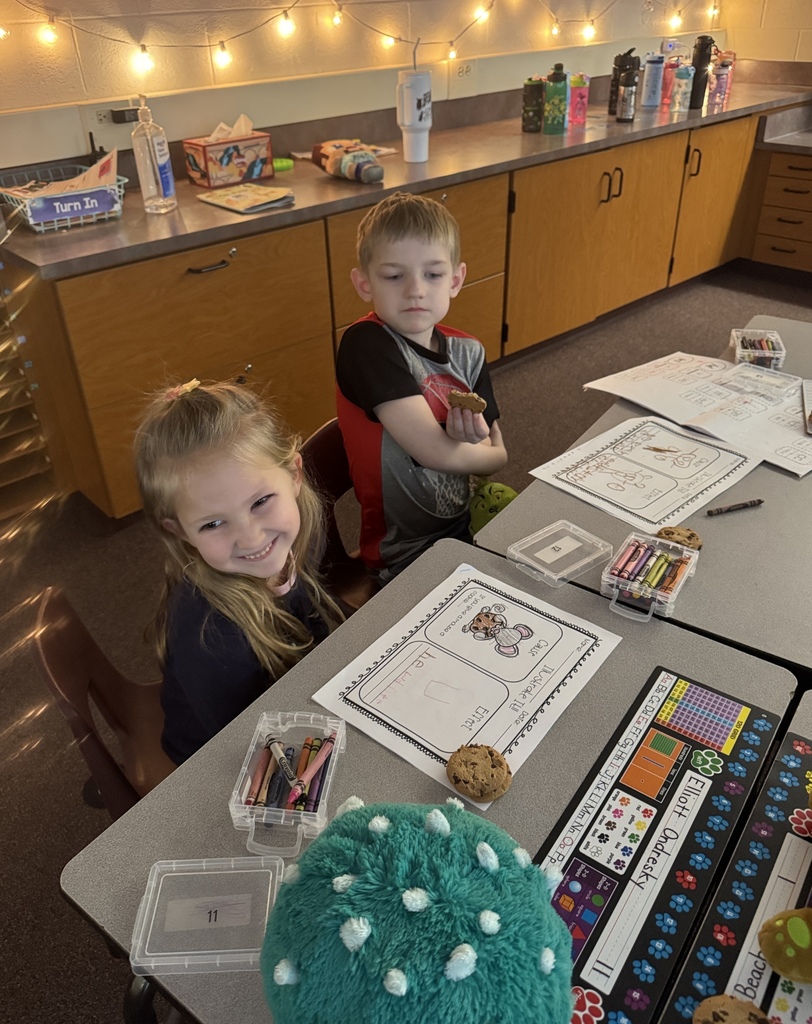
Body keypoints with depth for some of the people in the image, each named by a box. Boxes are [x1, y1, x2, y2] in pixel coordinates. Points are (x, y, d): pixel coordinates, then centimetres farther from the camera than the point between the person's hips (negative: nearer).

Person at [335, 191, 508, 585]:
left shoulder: (467, 352, 0)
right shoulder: (366, 344, -20)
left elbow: (495, 456, 5)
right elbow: (435, 452, -24)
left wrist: (475, 438, -18)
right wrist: (481, 450, -3)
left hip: (469, 524, 7)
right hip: (408, 556, -6)